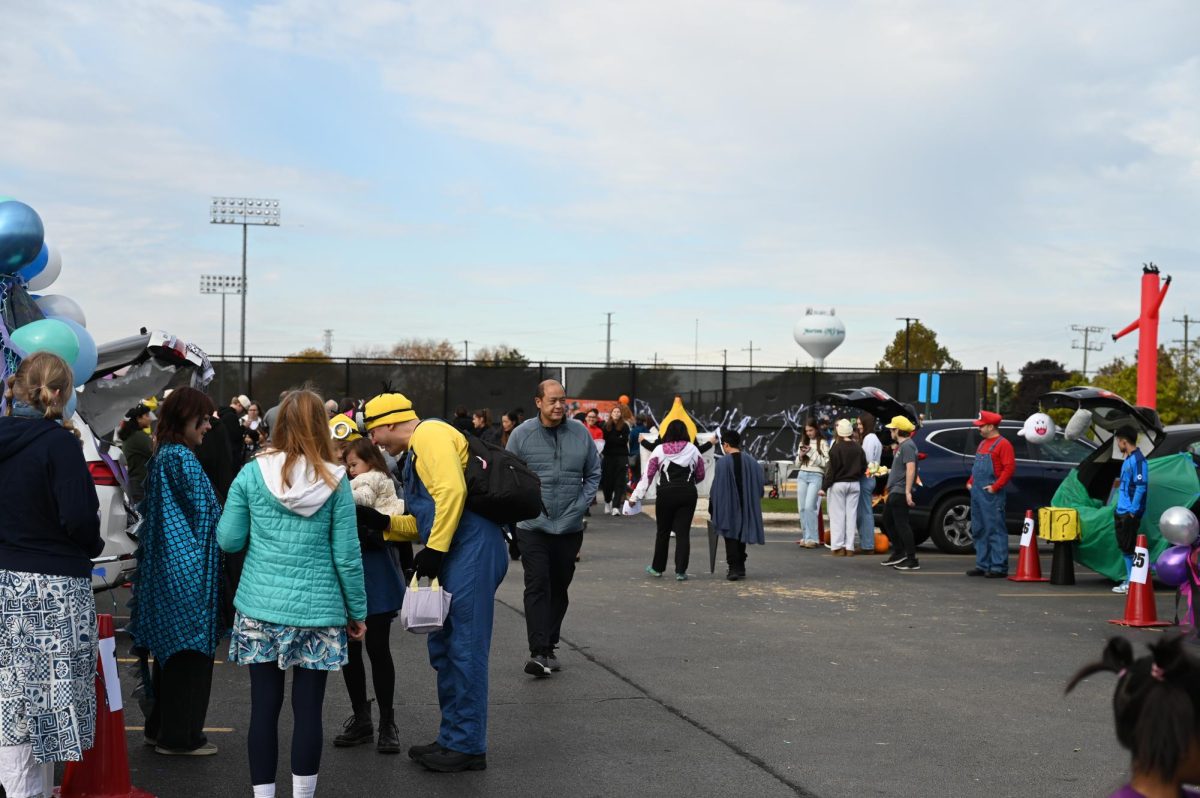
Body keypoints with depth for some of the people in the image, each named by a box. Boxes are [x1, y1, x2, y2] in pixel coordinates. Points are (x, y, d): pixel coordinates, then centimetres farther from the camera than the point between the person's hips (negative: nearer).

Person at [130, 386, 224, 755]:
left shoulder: (161, 456, 11)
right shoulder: (182, 458, -17)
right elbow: (203, 512, -15)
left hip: (163, 568, 10)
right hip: (188, 569, -10)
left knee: (169, 649, 16)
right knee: (191, 648, -2)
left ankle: (161, 727, 24)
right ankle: (181, 735, 4)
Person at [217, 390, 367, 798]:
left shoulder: (252, 473, -4)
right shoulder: (334, 481, -6)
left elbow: (228, 540, 1)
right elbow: (346, 556, -4)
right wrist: (358, 611, 6)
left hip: (260, 609, 1)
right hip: (317, 611, -1)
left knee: (264, 707, 7)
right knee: (308, 709, 5)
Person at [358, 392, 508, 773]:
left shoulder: (429, 435, -8)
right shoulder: (416, 451, 24)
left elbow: (452, 491, -22)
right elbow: (425, 521, 23)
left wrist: (434, 549, -18)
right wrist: (382, 522, 10)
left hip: (472, 551, -11)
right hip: (455, 555, 11)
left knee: (464, 648, -5)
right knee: (444, 647, 14)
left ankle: (467, 746, 1)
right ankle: (453, 738, 22)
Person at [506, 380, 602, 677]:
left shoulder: (580, 433, 1)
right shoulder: (522, 434, -5)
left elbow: (593, 474, 10)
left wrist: (580, 505, -1)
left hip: (570, 527, 3)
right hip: (533, 527, -3)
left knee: (559, 588, 11)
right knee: (537, 586, -12)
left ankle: (549, 646, 23)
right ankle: (538, 652, -15)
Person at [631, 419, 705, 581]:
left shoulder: (659, 450, -2)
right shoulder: (693, 449, 3)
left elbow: (648, 474, -5)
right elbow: (700, 475, 9)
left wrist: (636, 495, -4)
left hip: (666, 493, -1)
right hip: (688, 494, 1)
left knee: (663, 532, 13)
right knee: (683, 533, 2)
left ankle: (657, 567, 23)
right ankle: (680, 571, -2)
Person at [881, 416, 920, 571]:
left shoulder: (907, 446, -15)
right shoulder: (901, 445, 17)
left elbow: (910, 468, -25)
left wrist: (907, 492, -30)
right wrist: (887, 471, 40)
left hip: (900, 492, -11)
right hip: (894, 492, 11)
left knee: (902, 525, -10)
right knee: (888, 522, 19)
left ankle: (912, 561, -9)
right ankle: (898, 553, 28)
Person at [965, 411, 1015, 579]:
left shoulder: (1002, 444, -8)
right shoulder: (983, 443, 20)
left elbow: (1010, 467, -16)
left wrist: (995, 486, -19)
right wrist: (970, 482, 15)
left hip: (991, 495, -9)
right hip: (977, 493, 9)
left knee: (995, 530, -8)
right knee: (979, 531, 11)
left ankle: (999, 567, -7)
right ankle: (983, 565, 18)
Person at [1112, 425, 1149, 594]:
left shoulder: (1138, 460, -15)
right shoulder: (1128, 459, 15)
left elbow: (1141, 486, -20)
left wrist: (1133, 510, -20)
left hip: (1130, 513, -10)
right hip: (1122, 511, 10)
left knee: (1130, 548, -6)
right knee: (1124, 548, 12)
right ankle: (1129, 580, 19)